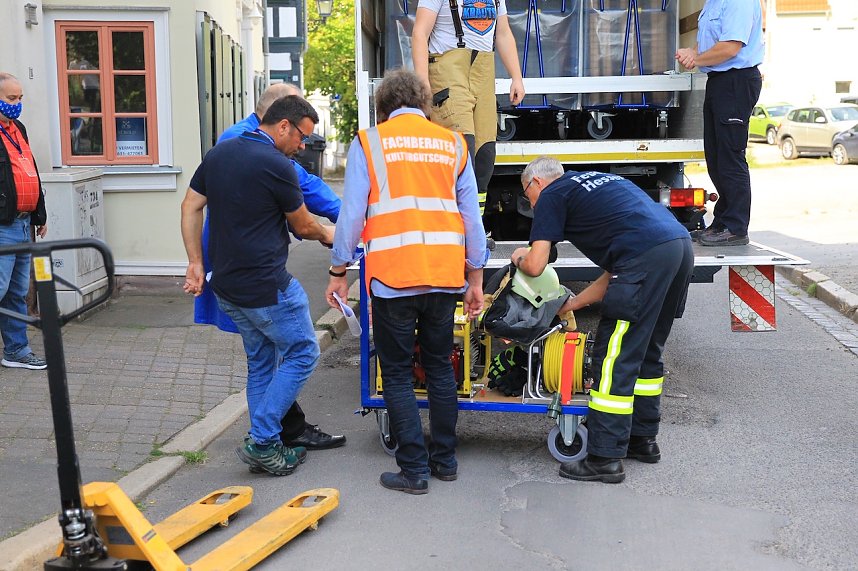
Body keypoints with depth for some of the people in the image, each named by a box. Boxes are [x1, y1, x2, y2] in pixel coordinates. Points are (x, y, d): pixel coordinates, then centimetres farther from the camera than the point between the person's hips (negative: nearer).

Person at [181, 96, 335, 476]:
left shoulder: (218, 153, 8)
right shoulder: (277, 166, -15)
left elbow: (190, 207, 10)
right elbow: (303, 226, -3)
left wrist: (195, 262, 12)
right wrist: (327, 234, 18)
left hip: (226, 286, 8)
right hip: (267, 287, -8)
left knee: (260, 362, 19)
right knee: (302, 353, 6)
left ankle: (264, 445, 23)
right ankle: (262, 441, 2)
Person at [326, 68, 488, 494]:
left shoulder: (368, 143, 4)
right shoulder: (453, 144, 13)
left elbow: (352, 214, -1)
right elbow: (472, 216, 13)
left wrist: (339, 272, 8)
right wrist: (475, 278, 18)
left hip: (392, 277, -4)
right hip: (446, 275, 4)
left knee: (397, 373, 6)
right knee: (439, 366, 16)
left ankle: (414, 470, 8)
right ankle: (445, 460, 24)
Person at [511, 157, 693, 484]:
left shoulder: (551, 196, 10)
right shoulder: (598, 181, 33)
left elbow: (535, 266, 0)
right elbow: (617, 273, 30)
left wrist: (519, 258, 24)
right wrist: (572, 304, 34)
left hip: (647, 255, -9)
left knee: (615, 358, -3)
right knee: (647, 351, 21)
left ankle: (605, 458, 1)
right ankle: (642, 438, 32)